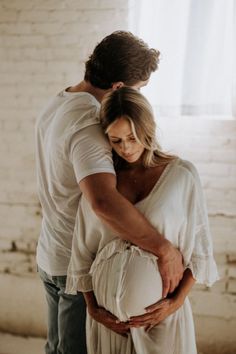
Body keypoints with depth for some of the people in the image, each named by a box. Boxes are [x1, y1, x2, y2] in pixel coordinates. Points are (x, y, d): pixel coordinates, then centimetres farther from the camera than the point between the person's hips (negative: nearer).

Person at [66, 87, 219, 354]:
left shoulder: (182, 176, -7)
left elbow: (199, 249, -1)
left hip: (161, 313, -2)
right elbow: (82, 251, 5)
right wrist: (93, 309, 0)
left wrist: (177, 301, -9)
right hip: (108, 317, 2)